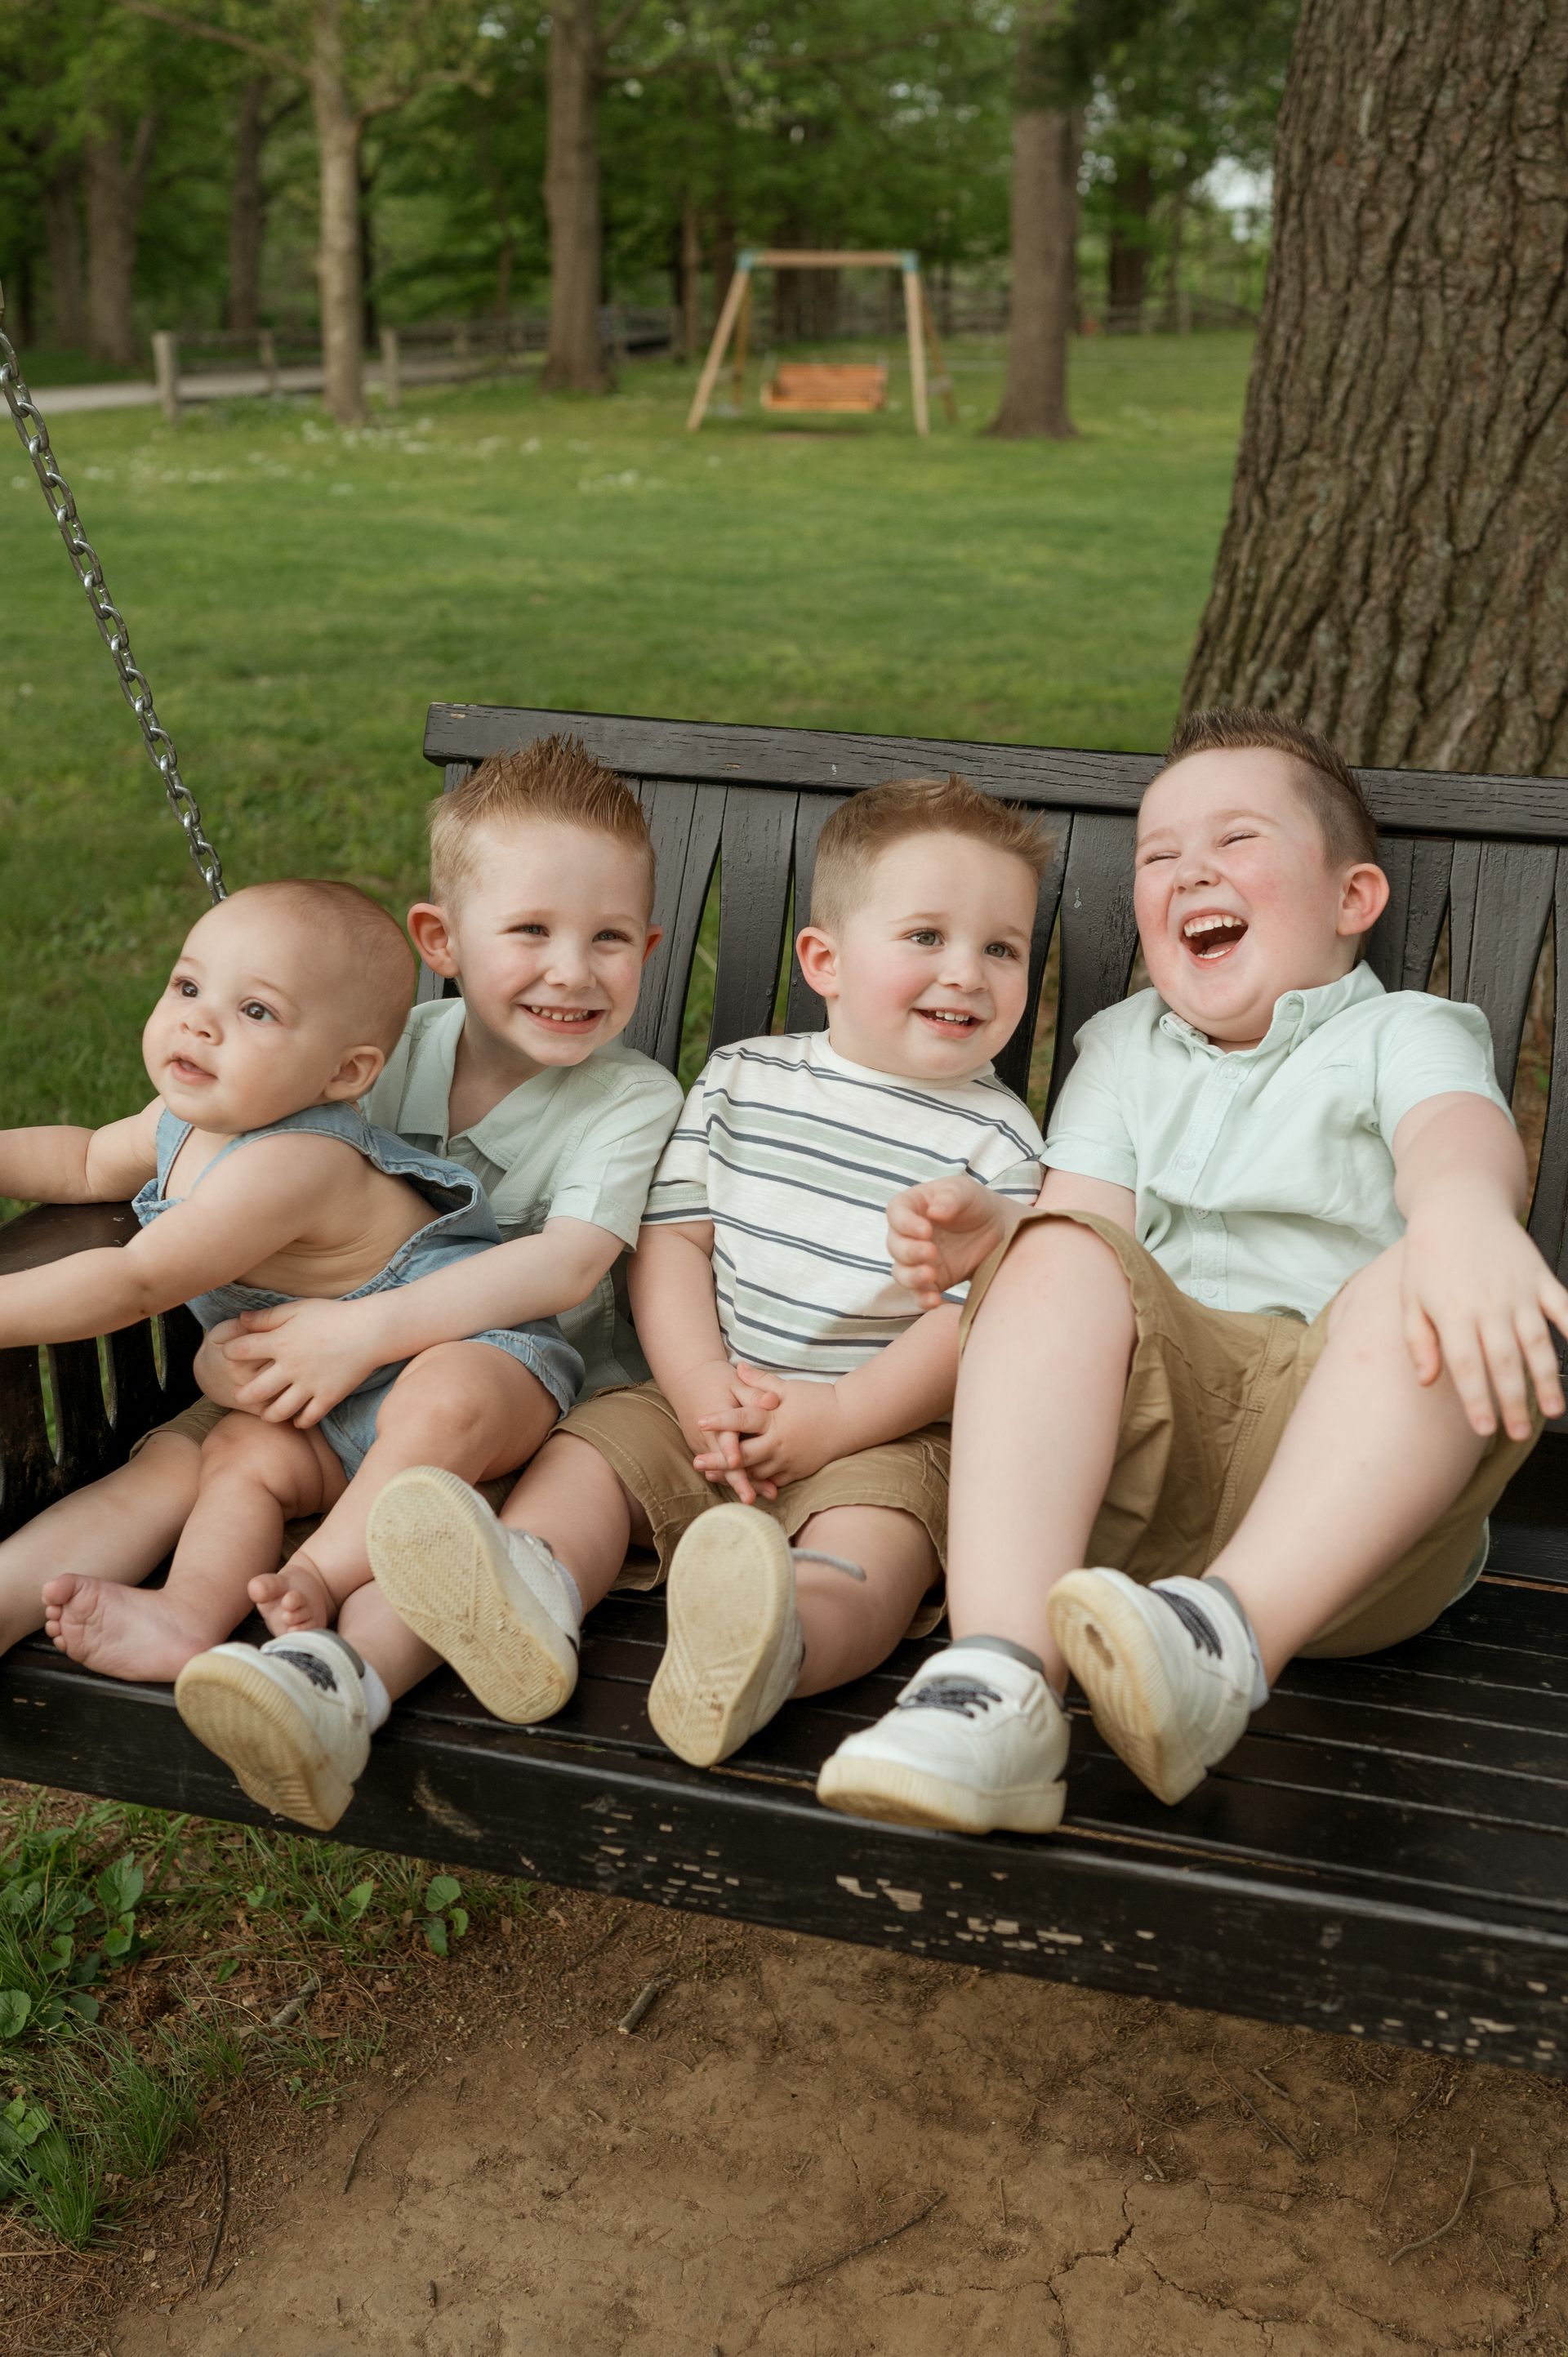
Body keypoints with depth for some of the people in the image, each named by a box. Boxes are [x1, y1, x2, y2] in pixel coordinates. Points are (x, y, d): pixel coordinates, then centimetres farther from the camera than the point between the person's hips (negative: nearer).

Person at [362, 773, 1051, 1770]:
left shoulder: (997, 1141, -1)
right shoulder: (741, 1080, 9)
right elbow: (670, 1237, 5)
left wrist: (841, 1416, -18)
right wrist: (702, 1388, -10)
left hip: (886, 1432, -4)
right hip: (704, 1401, 4)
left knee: (873, 1537, -33)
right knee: (583, 1450, -18)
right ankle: (526, 1599, -44)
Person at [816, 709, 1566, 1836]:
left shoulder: (1404, 1032, 15)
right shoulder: (1125, 1047, 28)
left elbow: (1460, 1131, -10)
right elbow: (1082, 1227, 12)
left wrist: (1463, 1209, -37)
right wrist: (992, 1238, -14)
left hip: (1355, 1475, -2)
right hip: (1144, 1439, 2)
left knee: (1421, 1291, -30)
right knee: (1065, 1258, -26)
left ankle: (1232, 1639, -46)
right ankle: (1001, 1677, -44)